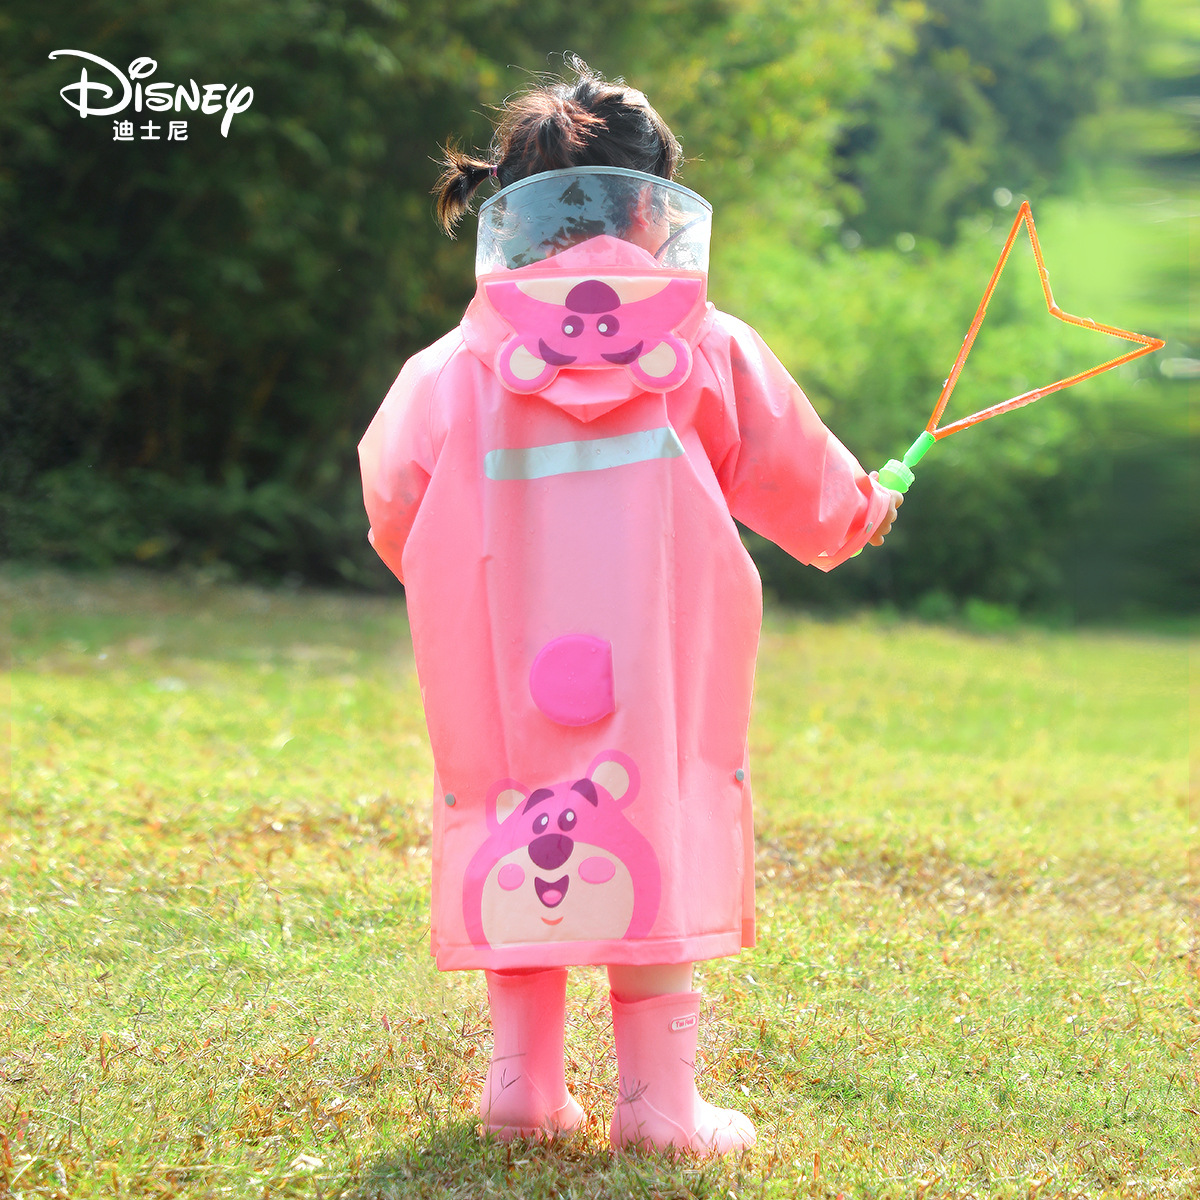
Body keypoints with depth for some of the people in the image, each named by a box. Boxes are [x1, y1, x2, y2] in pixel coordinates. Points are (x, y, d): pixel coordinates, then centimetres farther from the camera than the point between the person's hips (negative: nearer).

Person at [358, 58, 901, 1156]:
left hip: (503, 657, 2)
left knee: (517, 839, 11)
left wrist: (440, 581, 31)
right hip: (658, 655, -1)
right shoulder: (709, 352, 3)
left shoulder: (460, 365, 4)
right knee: (656, 835, 3)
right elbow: (796, 478, 13)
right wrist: (860, 511, 35)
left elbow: (394, 495, 10)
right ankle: (657, 1093, 5)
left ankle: (524, 1075, 15)